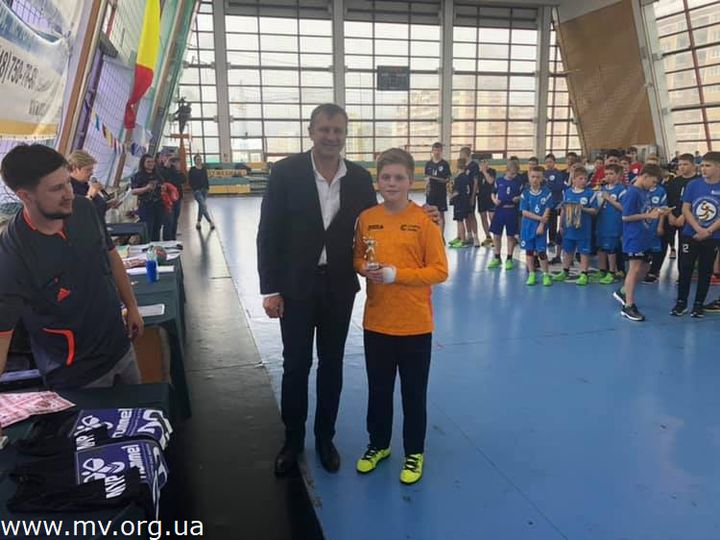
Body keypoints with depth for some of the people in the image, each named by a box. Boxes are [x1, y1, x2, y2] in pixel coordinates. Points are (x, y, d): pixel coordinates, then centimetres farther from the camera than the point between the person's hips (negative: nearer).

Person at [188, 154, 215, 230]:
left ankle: (198, 222, 20)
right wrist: (194, 189, -13)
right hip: (197, 190, -5)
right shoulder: (192, 169, -3)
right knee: (203, 206, -15)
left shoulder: (204, 169, 9)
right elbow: (191, 181, -5)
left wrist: (207, 187, 3)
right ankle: (210, 222, -18)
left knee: (201, 206, 10)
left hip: (204, 189, 5)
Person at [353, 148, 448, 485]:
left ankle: (414, 453, 32)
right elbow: (357, 258, 12)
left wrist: (396, 274, -21)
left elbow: (439, 270, -11)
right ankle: (378, 444, 39)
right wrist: (364, 269, -11)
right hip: (376, 322, 4)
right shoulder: (366, 219, 0)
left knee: (414, 393, 12)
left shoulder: (423, 221, -11)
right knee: (378, 389, 18)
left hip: (414, 324, -3)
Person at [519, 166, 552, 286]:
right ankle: (531, 274, 17)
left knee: (541, 251, -2)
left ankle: (546, 275, 11)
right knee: (529, 250, 7)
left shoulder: (546, 192, -4)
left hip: (540, 226, -2)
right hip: (527, 226, 2)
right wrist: (539, 218, -13)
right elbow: (524, 212, -6)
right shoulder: (525, 193, -1)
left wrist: (541, 225, -13)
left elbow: (547, 211, -6)